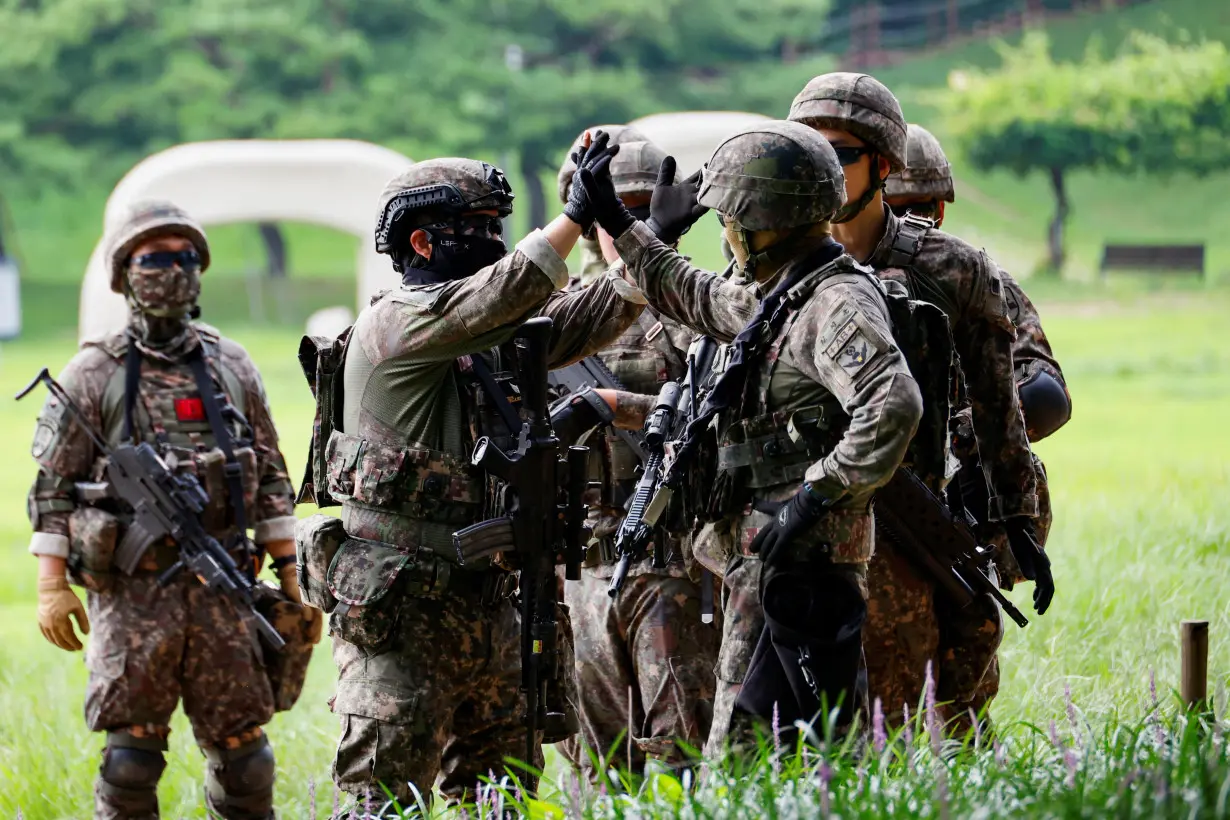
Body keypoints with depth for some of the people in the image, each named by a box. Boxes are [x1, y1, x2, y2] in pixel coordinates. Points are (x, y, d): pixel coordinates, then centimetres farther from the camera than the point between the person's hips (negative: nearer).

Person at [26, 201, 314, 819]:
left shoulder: (232, 367, 12)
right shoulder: (93, 374, 1)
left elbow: (271, 479, 15)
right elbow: (53, 485, 0)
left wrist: (293, 580, 10)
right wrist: (52, 588, -8)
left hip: (222, 587, 3)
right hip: (131, 592, -3)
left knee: (242, 749, 3)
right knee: (131, 757, -4)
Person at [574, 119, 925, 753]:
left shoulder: (837, 303, -16)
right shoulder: (775, 299, 16)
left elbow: (893, 405, -31)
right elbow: (697, 298, 36)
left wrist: (814, 498, -27)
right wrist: (618, 225, 38)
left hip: (805, 559, -10)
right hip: (765, 557, 10)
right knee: (734, 753, 12)